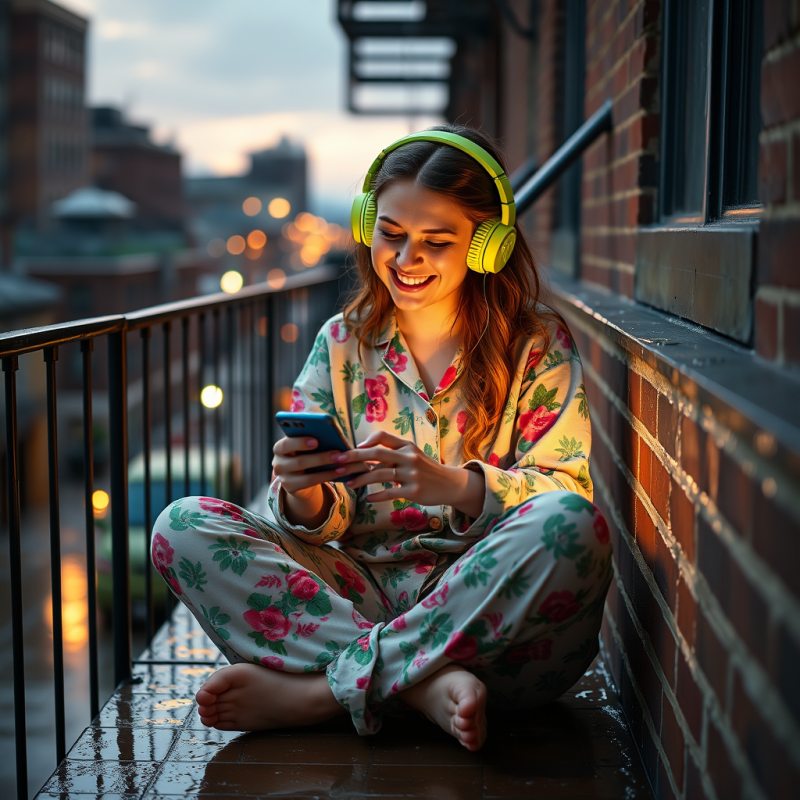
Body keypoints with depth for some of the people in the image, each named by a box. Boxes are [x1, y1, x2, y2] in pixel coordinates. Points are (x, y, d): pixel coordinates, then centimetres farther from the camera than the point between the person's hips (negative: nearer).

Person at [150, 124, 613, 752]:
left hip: (495, 603, -2)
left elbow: (566, 492, -8)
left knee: (571, 524, -34)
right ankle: (427, 684, -29)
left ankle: (317, 690, -26)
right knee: (182, 529, -14)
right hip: (367, 591, 3)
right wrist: (304, 498, -19)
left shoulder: (538, 345, 3)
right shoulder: (342, 344, 10)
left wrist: (455, 485, -26)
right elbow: (326, 523, 6)